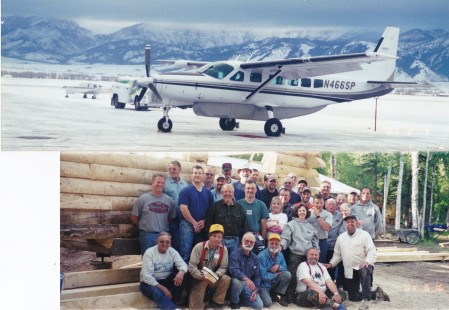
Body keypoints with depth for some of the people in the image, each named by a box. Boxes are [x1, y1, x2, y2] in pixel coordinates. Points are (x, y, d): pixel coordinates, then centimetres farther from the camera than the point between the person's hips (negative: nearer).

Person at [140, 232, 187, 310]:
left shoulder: (172, 251, -1)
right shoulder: (149, 252, -13)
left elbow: (182, 264, -14)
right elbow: (146, 276, -20)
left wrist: (181, 272, -41)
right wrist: (163, 288, -27)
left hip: (166, 281, 4)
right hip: (150, 283, -4)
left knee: (180, 277, -23)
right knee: (156, 292, -37)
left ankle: (174, 303, -16)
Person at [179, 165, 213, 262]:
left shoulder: (207, 192, 12)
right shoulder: (186, 191, -2)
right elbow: (183, 209, -10)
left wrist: (204, 221, -5)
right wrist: (194, 223, -10)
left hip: (203, 225, 5)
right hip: (188, 224, -5)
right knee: (186, 252, -9)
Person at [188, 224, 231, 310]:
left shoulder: (223, 249, -6)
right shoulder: (199, 247, -12)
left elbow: (223, 267, -4)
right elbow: (192, 266, -15)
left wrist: (217, 274, -27)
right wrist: (201, 276, -32)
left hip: (214, 279, 3)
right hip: (199, 279, -3)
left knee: (226, 279, -26)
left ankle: (217, 302, -8)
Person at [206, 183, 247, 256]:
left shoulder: (239, 208, 11)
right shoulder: (215, 206, 3)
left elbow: (244, 226, 13)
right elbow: (208, 224, 1)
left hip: (234, 241, 2)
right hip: (219, 240, -2)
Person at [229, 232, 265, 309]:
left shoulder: (255, 258, 9)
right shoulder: (235, 254, -11)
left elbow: (257, 276, 10)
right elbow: (234, 271, -27)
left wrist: (256, 290, -5)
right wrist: (246, 279, -44)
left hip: (249, 286, 5)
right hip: (237, 282, -5)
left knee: (259, 305, -13)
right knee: (237, 282, -40)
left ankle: (241, 298, 15)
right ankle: (234, 302, -10)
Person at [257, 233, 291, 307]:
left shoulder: (280, 255, 0)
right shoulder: (261, 256, -22)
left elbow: (285, 268, 4)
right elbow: (263, 276, -25)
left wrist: (278, 267, -19)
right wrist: (277, 274, -13)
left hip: (274, 281, 6)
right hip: (263, 284, -6)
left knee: (287, 274, -16)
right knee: (268, 303, -25)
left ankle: (277, 295, 0)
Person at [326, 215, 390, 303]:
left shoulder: (364, 235, -5)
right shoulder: (341, 237, 10)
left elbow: (372, 252, -12)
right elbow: (337, 254, 19)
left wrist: (367, 261, -30)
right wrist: (331, 264, 4)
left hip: (363, 266, -5)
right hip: (349, 271, 5)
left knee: (364, 271, -42)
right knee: (353, 298, 1)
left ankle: (366, 297, -33)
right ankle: (375, 294, 21)